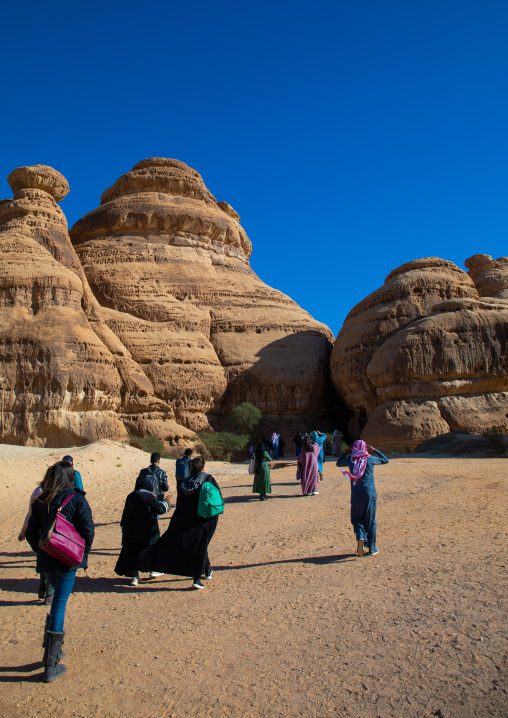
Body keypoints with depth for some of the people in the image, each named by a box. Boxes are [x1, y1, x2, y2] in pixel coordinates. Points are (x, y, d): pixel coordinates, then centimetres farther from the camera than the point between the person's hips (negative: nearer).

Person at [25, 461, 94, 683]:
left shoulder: (40, 501, 2)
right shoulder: (76, 499, -10)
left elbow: (31, 532, 4)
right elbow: (88, 529, -13)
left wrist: (41, 551, 17)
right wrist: (84, 552, 2)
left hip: (46, 560, 4)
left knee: (58, 600, 24)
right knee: (59, 605, 1)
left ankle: (54, 649, 29)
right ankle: (51, 666, 6)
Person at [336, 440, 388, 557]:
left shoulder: (350, 459, 1)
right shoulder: (370, 459, -2)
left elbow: (338, 463, 20)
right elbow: (385, 460, 14)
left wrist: (346, 452, 19)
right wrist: (374, 450, 16)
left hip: (356, 494, 1)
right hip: (369, 493, 0)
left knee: (357, 519, 12)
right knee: (370, 521, 10)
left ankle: (360, 537, -16)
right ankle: (372, 548, 14)